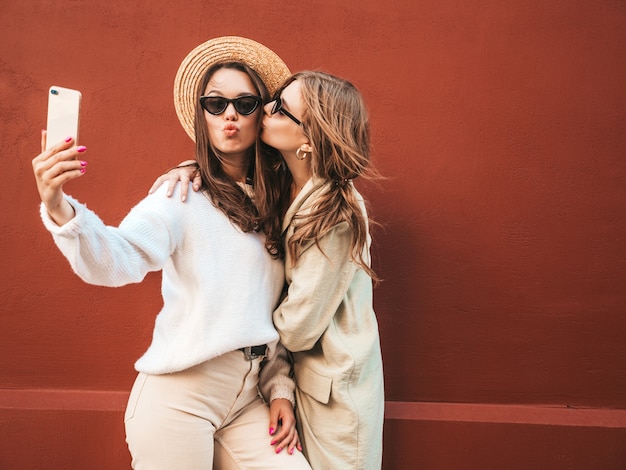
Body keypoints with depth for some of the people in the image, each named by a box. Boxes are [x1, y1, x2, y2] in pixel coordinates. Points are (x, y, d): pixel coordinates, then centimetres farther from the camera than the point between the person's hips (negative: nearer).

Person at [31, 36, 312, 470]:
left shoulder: (272, 206, 8)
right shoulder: (182, 194, -8)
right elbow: (116, 260, -26)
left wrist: (281, 387, 8)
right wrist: (60, 210, -42)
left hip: (249, 397, 5)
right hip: (181, 396, -5)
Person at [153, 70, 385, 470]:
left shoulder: (335, 215, -28)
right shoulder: (284, 185, -6)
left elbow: (296, 329, -22)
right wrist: (191, 168, -10)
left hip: (335, 388, -7)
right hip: (303, 375, 7)